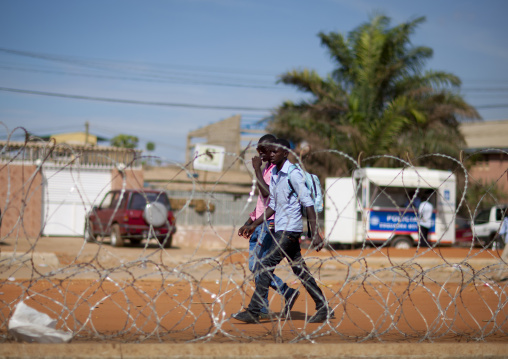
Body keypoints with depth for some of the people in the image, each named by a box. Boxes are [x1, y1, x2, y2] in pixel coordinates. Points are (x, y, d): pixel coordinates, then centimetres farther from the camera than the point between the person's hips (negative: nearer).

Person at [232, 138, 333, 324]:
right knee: (299, 269, 12)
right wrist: (255, 224, 15)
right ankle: (323, 308, 18)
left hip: (290, 229, -9)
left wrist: (315, 233, -21)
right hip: (281, 228, 9)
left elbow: (308, 204, -16)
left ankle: (253, 312, -9)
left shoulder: (294, 174, -14)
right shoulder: (274, 174, 12)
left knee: (267, 265, -11)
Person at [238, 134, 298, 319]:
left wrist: (257, 169, -20)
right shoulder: (266, 170, 19)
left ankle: (262, 308, -3)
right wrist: (248, 223, 22)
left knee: (260, 266, -9)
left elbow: (267, 192, -26)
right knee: (254, 266, 10)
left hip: (270, 224, -10)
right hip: (259, 224, 10)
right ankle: (287, 292, 16)